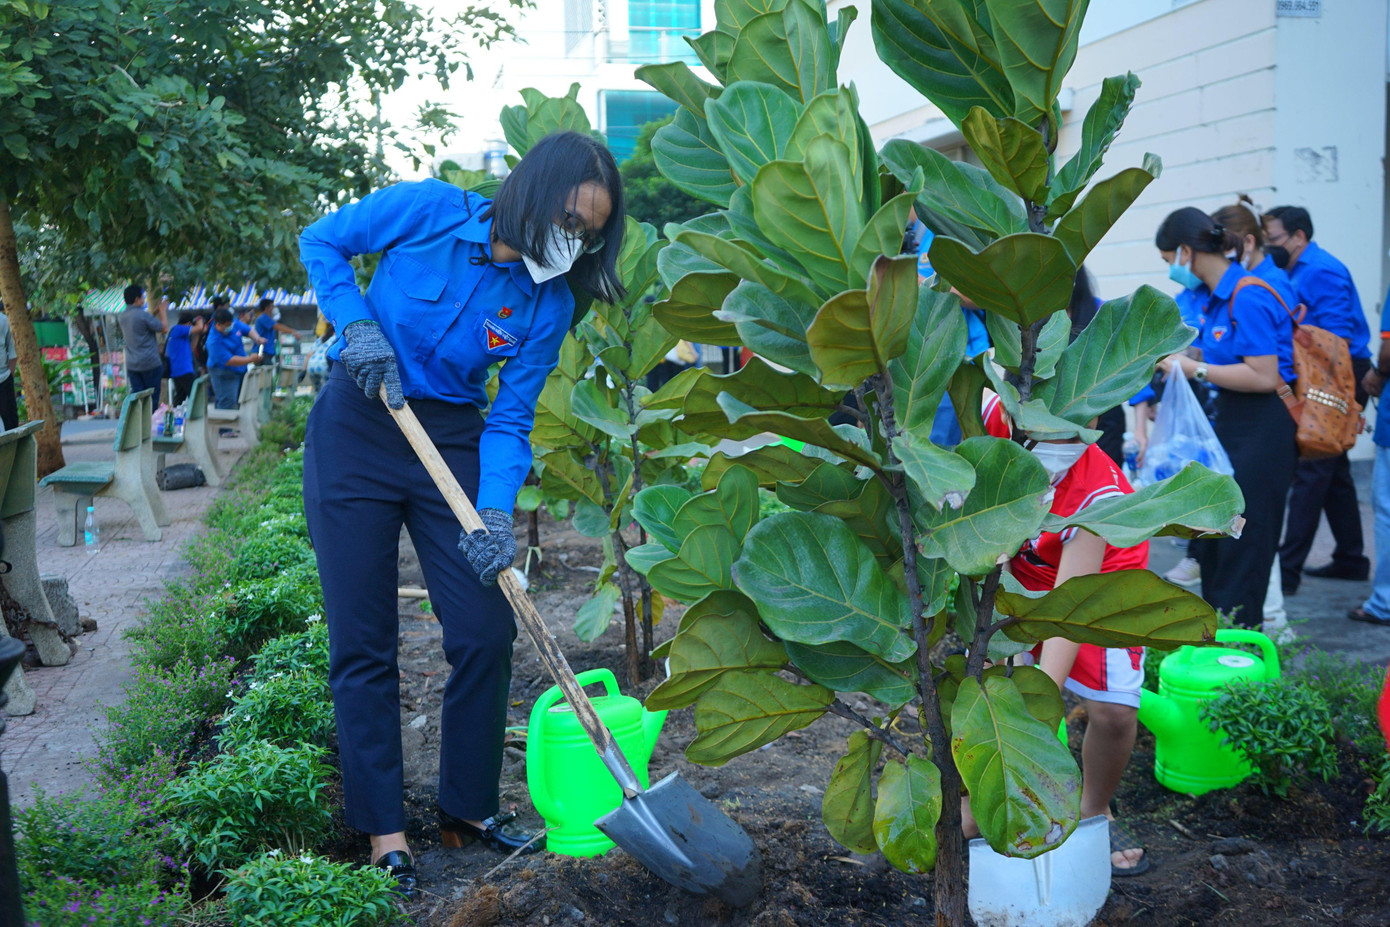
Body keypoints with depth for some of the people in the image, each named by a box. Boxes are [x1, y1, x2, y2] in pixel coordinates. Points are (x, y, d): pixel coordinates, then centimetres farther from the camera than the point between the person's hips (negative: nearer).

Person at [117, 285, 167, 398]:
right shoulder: (143, 315, -16)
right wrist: (163, 310, 6)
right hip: (149, 362, -7)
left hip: (131, 364, 7)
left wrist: (156, 311, 23)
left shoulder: (121, 317, 9)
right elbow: (163, 326, -8)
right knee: (153, 395, 2)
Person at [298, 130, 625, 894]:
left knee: (485, 634, 1)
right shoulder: (430, 210, -14)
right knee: (362, 645, 1)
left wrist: (494, 511, -21)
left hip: (451, 441, 3)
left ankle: (467, 807, 20)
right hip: (354, 432, -3)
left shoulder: (548, 304, -6)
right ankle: (382, 831, 13)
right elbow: (321, 241, 0)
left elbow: (509, 422, -6)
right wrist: (356, 324, -16)